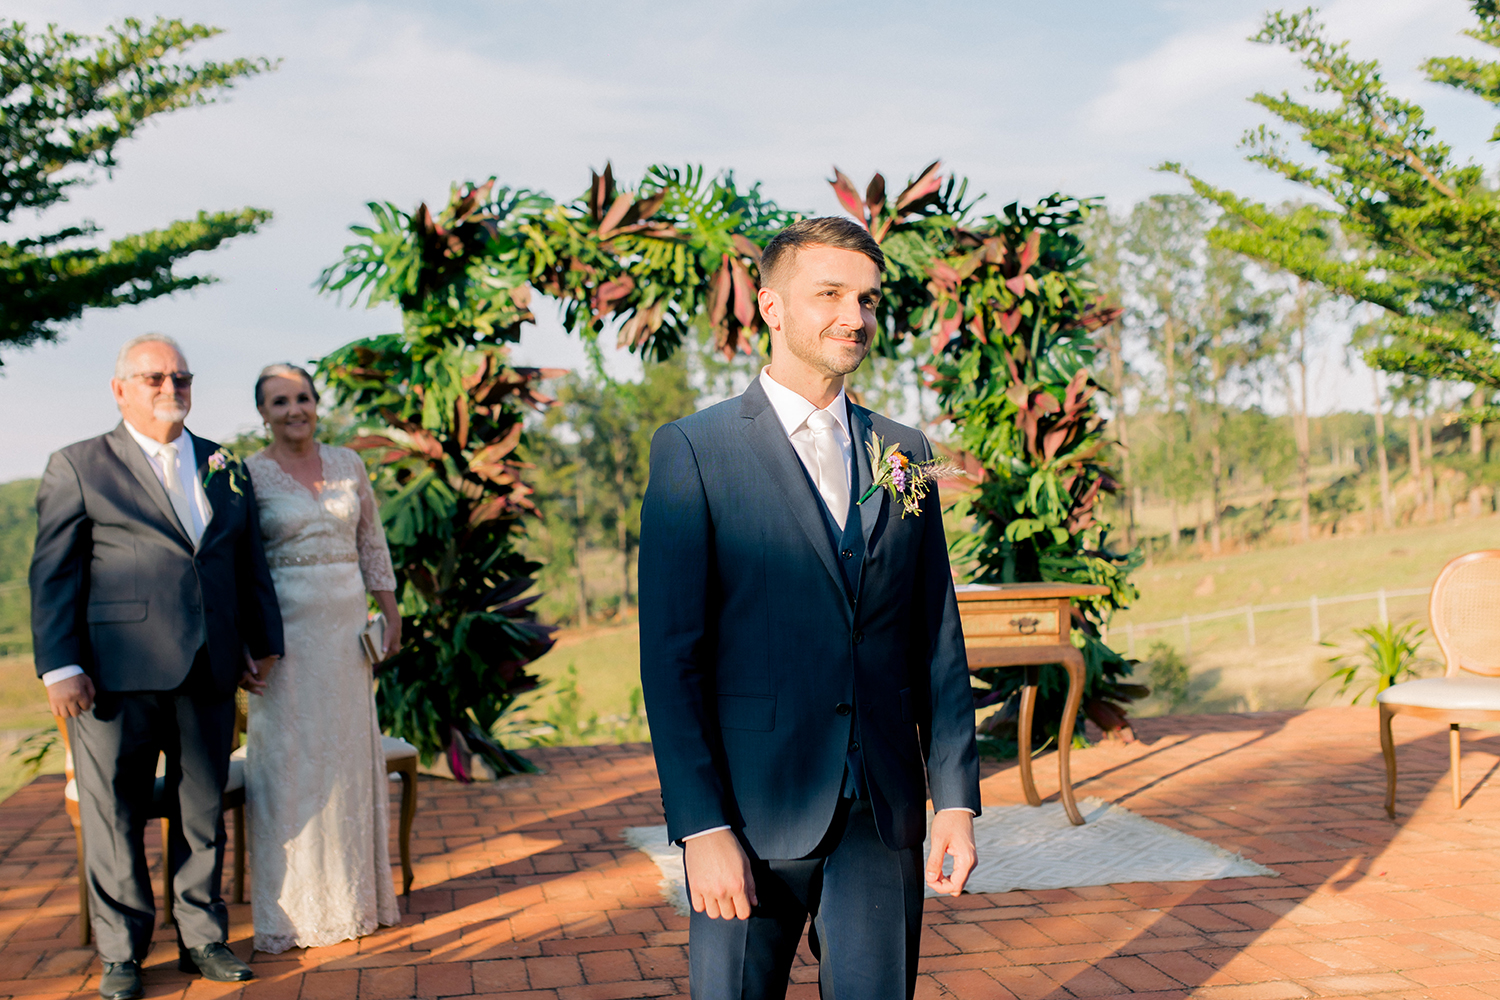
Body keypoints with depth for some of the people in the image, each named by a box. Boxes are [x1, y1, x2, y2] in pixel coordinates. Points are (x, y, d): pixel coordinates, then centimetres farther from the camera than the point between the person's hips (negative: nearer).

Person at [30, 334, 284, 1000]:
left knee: (203, 814, 11)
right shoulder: (77, 468, 2)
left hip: (209, 676, 4)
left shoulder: (224, 468, 14)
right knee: (115, 817, 6)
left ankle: (202, 939, 25)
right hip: (117, 675, -3)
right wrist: (60, 666, -9)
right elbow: (52, 575, -2)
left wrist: (264, 642, 16)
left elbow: (249, 564, 18)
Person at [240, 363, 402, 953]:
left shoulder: (347, 464, 8)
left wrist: (391, 613, 11)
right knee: (290, 760, 2)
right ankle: (293, 910, 14)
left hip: (347, 626, 4)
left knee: (352, 756, 11)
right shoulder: (248, 474, -4)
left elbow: (372, 545, 14)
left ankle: (356, 895, 25)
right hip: (285, 632, -4)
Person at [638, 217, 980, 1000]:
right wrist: (701, 827, -13)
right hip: (753, 811, -3)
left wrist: (958, 798, 4)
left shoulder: (904, 453, 9)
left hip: (886, 815, 4)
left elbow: (939, 642, 10)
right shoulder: (694, 450, -4)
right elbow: (670, 655, -8)